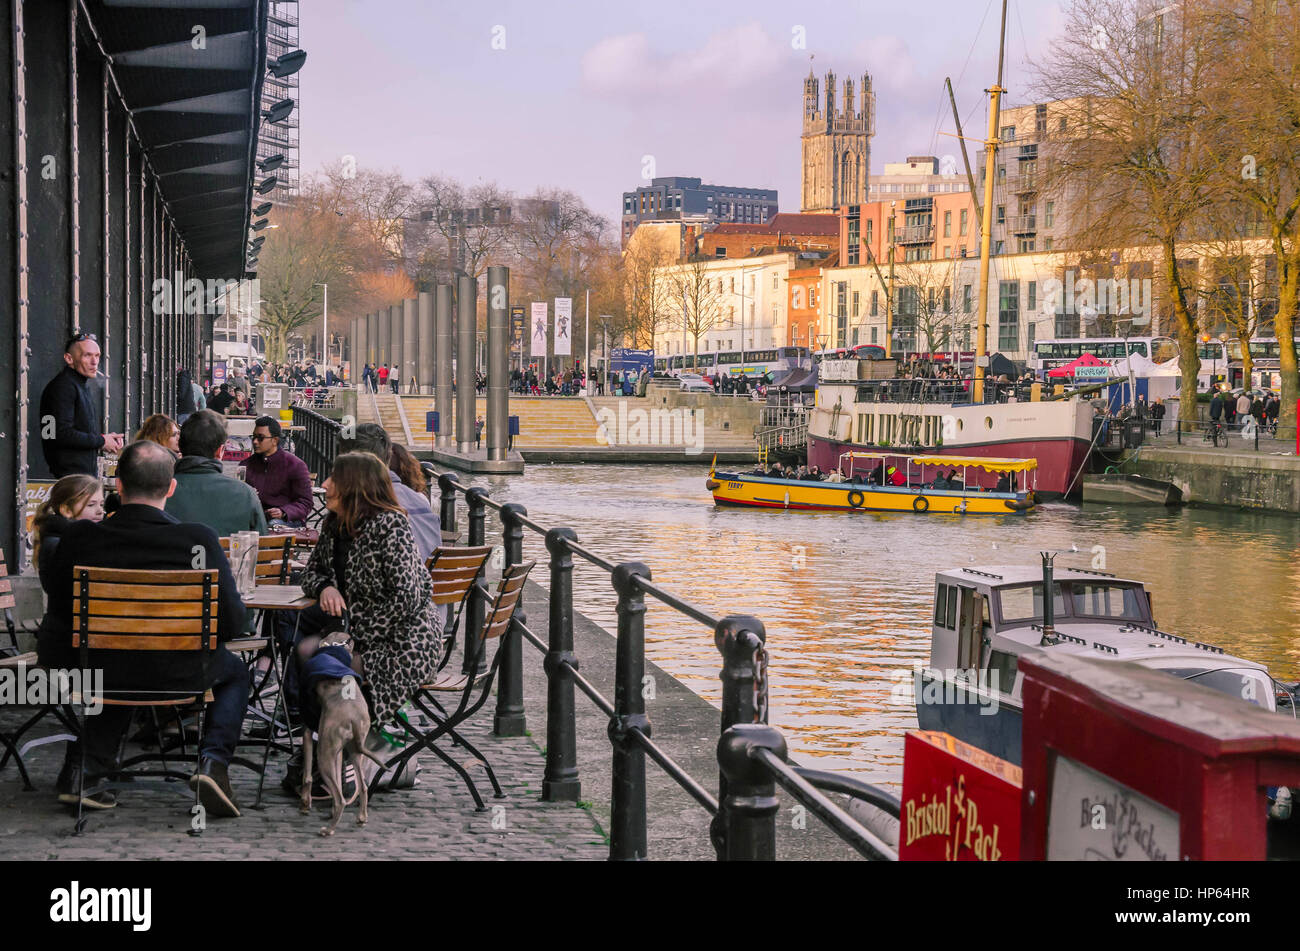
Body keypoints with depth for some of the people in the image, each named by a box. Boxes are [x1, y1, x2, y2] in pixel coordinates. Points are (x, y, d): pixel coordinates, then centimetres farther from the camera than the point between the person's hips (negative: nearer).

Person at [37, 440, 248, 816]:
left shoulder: (79, 537, -10)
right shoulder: (199, 539, -15)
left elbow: (60, 612, 4)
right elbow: (232, 622, -11)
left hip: (99, 671, 2)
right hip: (178, 674, -2)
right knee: (235, 670, 30)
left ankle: (84, 768, 27)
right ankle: (213, 757, 7)